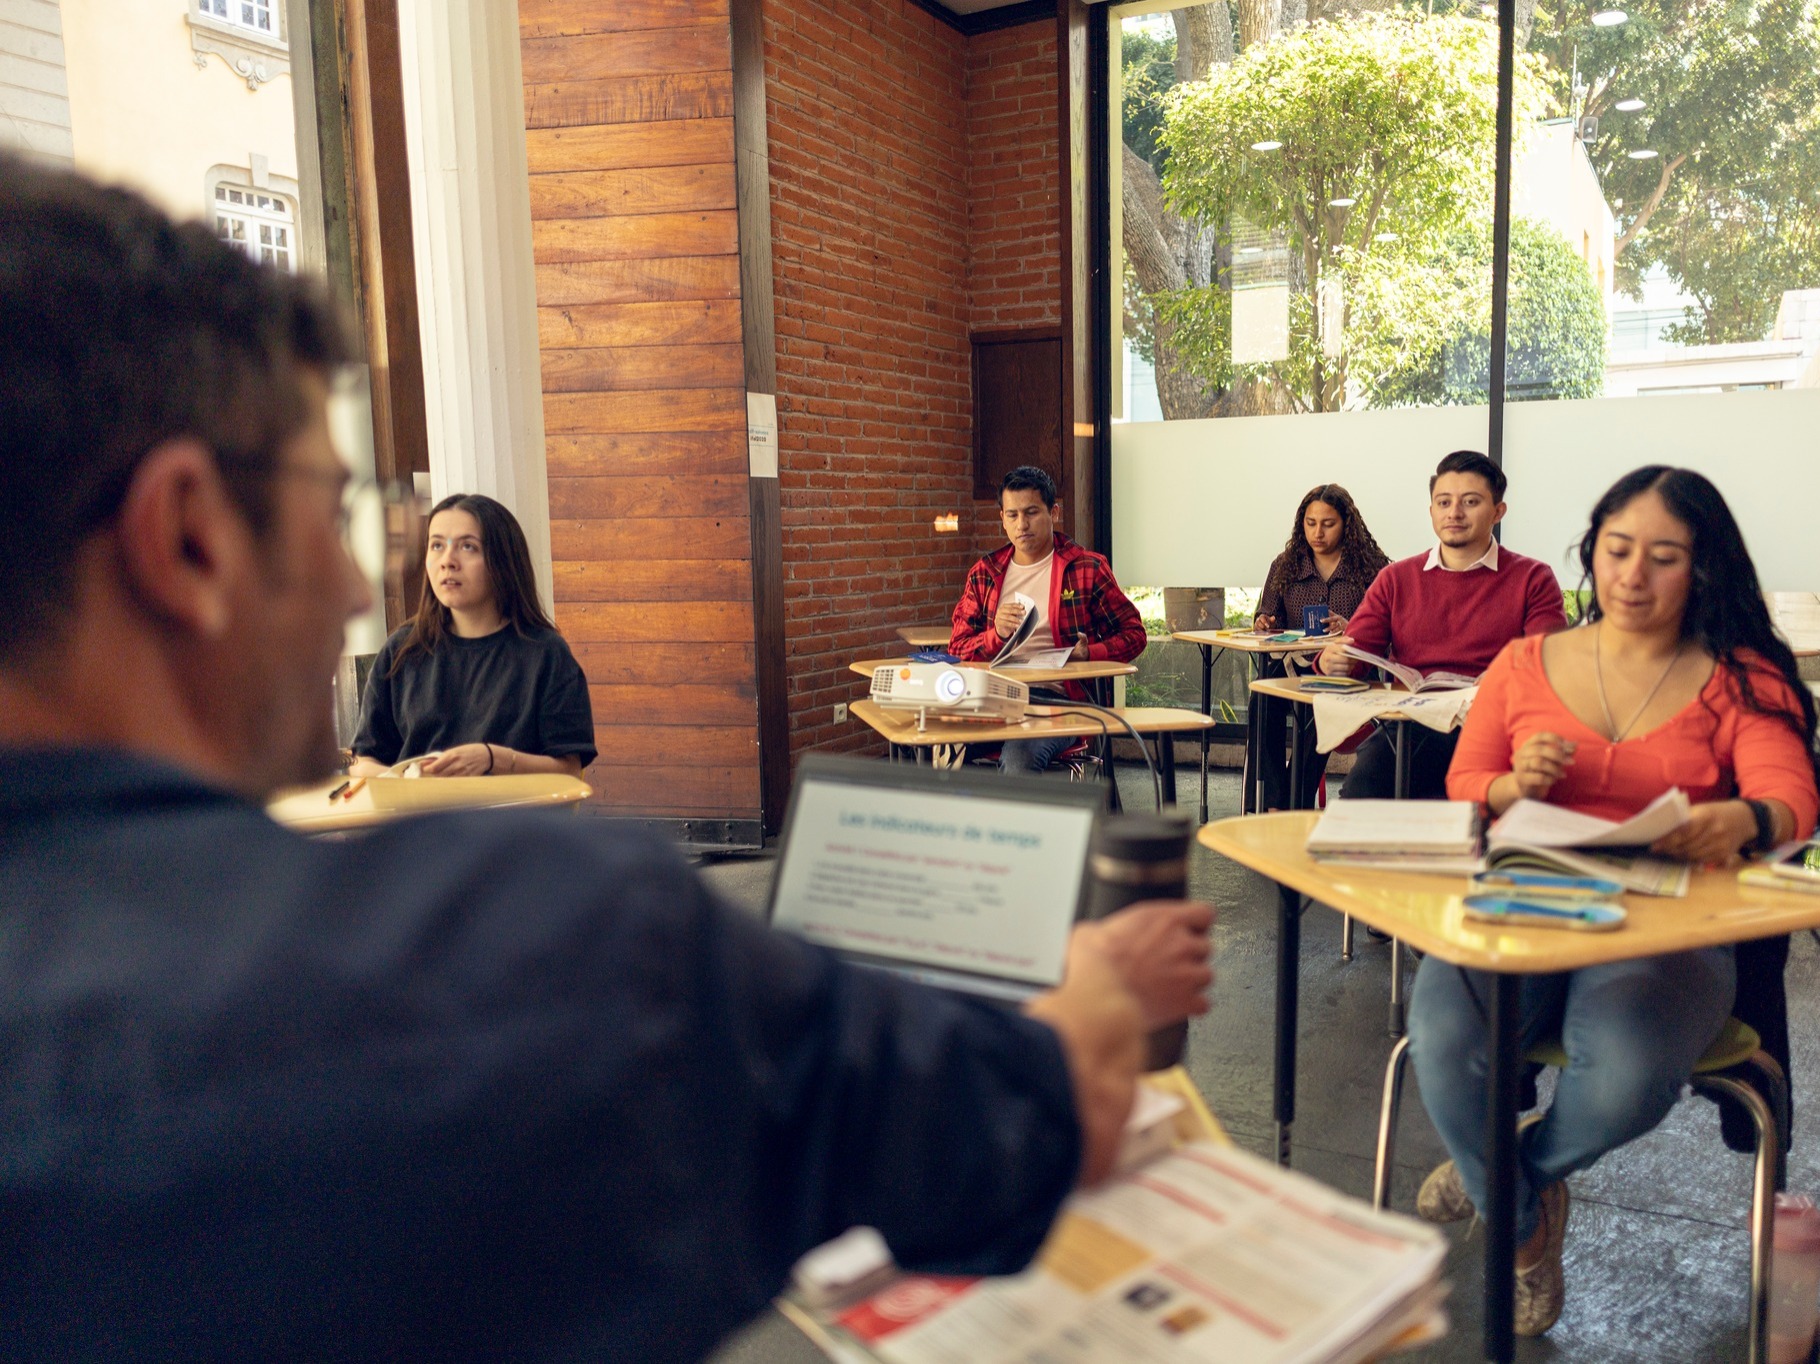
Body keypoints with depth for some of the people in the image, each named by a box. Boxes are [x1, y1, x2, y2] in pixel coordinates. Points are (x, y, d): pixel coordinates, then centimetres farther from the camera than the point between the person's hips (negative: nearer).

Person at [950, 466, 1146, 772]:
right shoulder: (984, 574, 18)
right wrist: (996, 635, -7)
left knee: (1018, 755, -36)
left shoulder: (1087, 568, 9)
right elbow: (957, 647, 14)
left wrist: (1089, 653, -8)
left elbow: (1133, 633, 12)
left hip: (1059, 697, -2)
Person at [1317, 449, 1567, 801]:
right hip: (1405, 728, 2)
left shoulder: (1532, 580, 14)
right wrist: (1334, 660, -13)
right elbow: (1353, 650, 13)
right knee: (1361, 788, -31)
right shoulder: (1395, 580, 20)